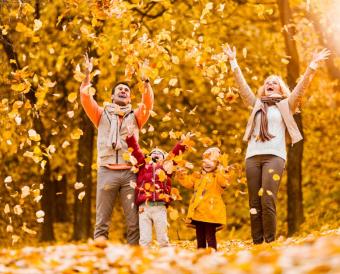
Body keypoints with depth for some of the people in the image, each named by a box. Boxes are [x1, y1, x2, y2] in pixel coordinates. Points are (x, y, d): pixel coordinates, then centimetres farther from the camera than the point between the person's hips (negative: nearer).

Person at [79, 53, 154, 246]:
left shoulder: (135, 117, 17)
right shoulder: (102, 115, 17)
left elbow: (148, 102, 2)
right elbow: (86, 98, 6)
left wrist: (146, 80, -8)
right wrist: (87, 74, -2)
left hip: (130, 172, 0)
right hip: (107, 171, 0)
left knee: (133, 216, -3)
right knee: (103, 216, 0)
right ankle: (99, 240, 1)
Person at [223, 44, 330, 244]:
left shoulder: (285, 105, 15)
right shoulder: (257, 104, 23)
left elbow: (301, 87, 6)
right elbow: (242, 86, 22)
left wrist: (313, 65, -2)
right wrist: (233, 62, 19)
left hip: (274, 156, -4)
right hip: (253, 156, 4)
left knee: (268, 200, -18)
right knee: (254, 203, -3)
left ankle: (270, 243, -16)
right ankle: (257, 244, -3)